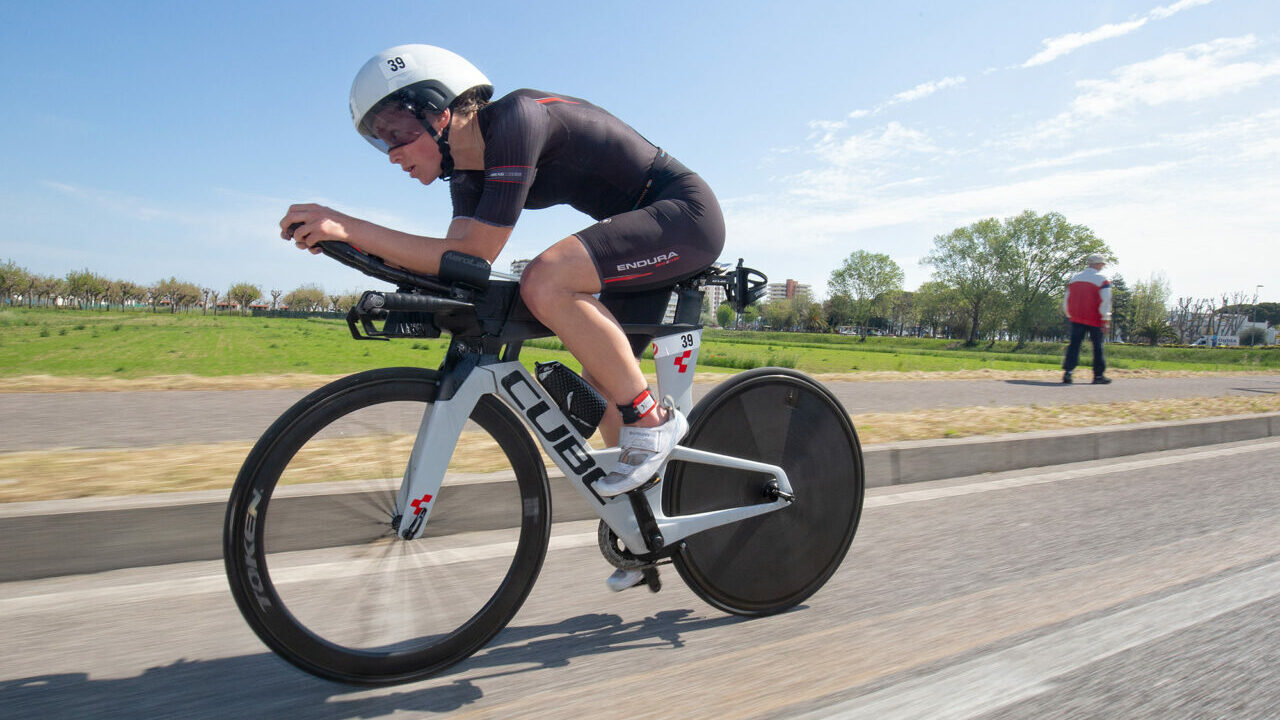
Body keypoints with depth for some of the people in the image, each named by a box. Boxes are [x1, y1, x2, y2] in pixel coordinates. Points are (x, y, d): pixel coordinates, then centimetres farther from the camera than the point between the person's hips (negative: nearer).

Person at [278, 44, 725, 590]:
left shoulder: (515, 121, -22)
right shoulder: (469, 166, 6)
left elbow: (476, 255, -27)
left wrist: (350, 228, -28)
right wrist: (346, 238, -13)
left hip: (686, 215, -9)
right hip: (646, 232, 9)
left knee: (544, 283, -30)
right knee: (599, 378, 9)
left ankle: (652, 421, -14)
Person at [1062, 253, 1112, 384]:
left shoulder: (1075, 277, 11)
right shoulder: (1102, 279, -5)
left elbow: (1066, 301, 14)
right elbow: (1105, 301, -12)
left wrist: (1070, 316, 23)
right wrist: (1105, 321, -10)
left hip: (1076, 318, 4)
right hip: (1095, 319, -4)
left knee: (1074, 344, 2)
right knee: (1097, 346, 6)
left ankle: (1067, 371, -13)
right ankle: (1098, 375, 11)